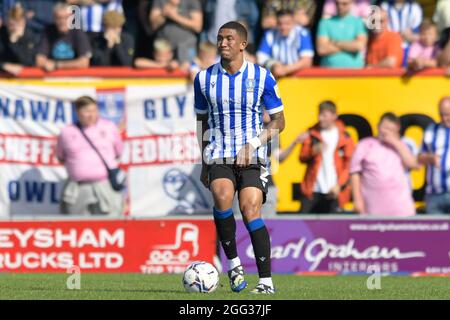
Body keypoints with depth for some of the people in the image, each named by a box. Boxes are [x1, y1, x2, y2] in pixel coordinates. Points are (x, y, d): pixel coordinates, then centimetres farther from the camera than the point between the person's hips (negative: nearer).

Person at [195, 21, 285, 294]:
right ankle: (234, 263, -8)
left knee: (250, 211, -16)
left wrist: (253, 144, -12)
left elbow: (278, 121, 3)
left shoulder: (262, 77, -1)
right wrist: (204, 162, 17)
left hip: (253, 158, -2)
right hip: (219, 156, 2)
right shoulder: (204, 78, 7)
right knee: (222, 199, -26)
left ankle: (266, 280, -9)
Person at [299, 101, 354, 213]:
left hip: (333, 192, -2)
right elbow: (302, 157, 7)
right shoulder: (312, 133, 7)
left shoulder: (345, 138, 0)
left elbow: (349, 165, 0)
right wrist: (313, 151, -15)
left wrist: (339, 185, -11)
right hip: (312, 190, 2)